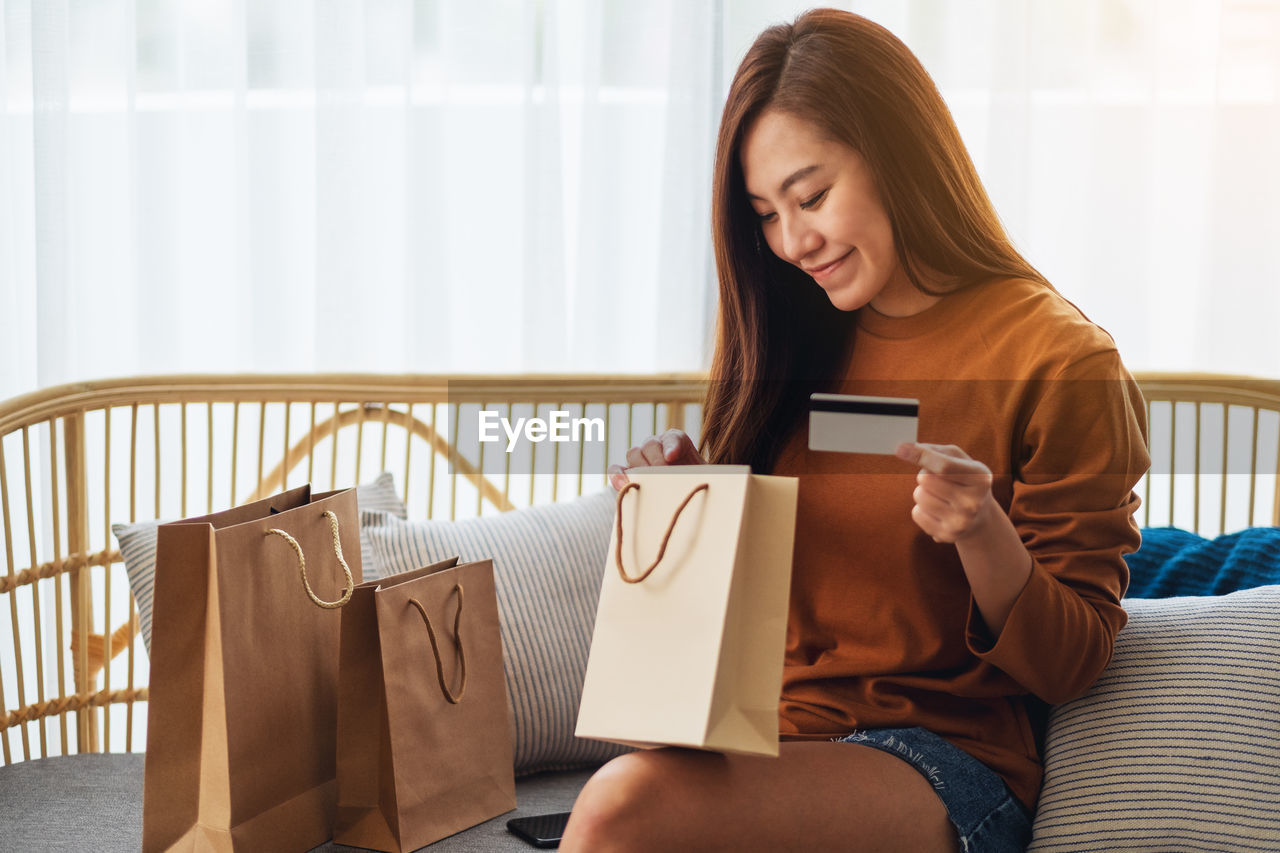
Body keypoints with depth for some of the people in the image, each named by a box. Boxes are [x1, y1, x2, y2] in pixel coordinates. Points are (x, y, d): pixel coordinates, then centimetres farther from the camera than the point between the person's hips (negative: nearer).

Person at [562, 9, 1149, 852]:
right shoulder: (801, 343, 13)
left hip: (942, 765, -5)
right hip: (769, 746, 5)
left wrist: (982, 532, -21)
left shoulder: (1060, 361, -6)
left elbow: (1070, 664, -3)